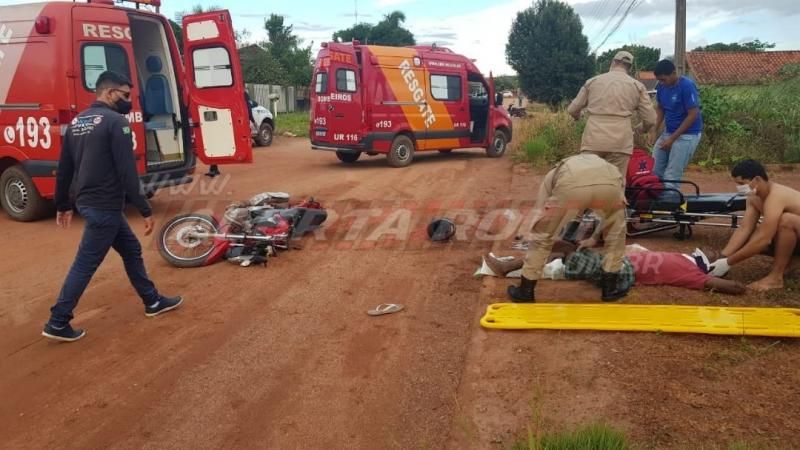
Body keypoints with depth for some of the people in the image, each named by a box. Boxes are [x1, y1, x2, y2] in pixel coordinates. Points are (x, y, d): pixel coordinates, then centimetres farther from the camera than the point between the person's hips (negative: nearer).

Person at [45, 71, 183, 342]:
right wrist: (145, 210, -16)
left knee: (131, 249, 19)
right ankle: (57, 323, 9)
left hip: (87, 202, 9)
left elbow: (64, 169, 15)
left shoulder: (77, 122, 12)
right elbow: (127, 172, -20)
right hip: (104, 206, -9)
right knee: (85, 265, 0)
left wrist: (63, 206, 24)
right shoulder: (116, 121, -14)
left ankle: (153, 301, 30)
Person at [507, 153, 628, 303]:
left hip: (570, 186, -2)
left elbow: (541, 214, 41)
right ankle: (610, 289, 35)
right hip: (609, 183, 2)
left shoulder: (552, 175, 41)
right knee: (616, 232, 31)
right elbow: (608, 219, 52)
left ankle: (525, 291, 28)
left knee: (542, 236, 20)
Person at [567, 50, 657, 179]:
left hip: (593, 139, 1)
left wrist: (578, 117, 41)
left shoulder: (592, 81, 13)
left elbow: (573, 109, 18)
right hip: (620, 141, -1)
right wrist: (641, 129, 29)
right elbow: (650, 119, 6)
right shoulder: (637, 85, 10)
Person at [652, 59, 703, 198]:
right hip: (668, 132, 7)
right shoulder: (661, 86, 0)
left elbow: (693, 115, -19)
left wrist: (672, 139, -19)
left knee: (671, 177, -7)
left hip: (686, 135, -7)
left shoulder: (687, 86, -20)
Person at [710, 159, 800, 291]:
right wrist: (722, 257, -24)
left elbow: (764, 240, -37)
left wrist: (728, 262, -34)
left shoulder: (775, 196, -32)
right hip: (788, 237, 8)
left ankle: (776, 277, -26)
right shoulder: (753, 197, -5)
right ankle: (784, 260, 8)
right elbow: (744, 229, -11)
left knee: (787, 219, -37)